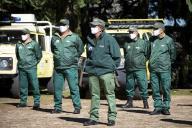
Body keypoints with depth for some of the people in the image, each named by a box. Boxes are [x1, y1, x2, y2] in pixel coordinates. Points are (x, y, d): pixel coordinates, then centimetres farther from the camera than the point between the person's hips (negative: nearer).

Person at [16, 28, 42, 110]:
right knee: (22, 86, 8)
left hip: (31, 68, -4)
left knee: (35, 85, -6)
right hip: (21, 68, 4)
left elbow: (39, 55, 4)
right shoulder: (18, 44, 10)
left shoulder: (34, 44, -2)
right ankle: (23, 102, 16)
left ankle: (37, 102, -3)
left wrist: (34, 63, 6)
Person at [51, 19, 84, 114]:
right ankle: (57, 107, 15)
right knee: (57, 88, 6)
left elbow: (80, 49, 11)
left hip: (70, 68, -4)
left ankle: (77, 107, -1)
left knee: (74, 88, -5)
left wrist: (74, 58, 8)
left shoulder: (74, 37, 1)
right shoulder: (54, 38, 11)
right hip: (58, 68, 4)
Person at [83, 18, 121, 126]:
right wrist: (88, 66, 13)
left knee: (110, 94, -1)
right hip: (92, 73, 5)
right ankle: (94, 118, 14)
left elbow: (116, 56, -2)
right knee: (94, 95, 8)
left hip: (106, 72, -5)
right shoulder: (90, 40, 11)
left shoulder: (109, 39, -5)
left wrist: (112, 67, -4)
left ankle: (112, 117, 5)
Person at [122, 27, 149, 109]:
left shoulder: (143, 43, 0)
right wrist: (127, 61, 13)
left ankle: (145, 102, 0)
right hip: (129, 68, 5)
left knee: (143, 85, -6)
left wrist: (142, 61, -2)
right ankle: (129, 102, 19)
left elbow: (147, 54, 3)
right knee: (129, 86, 10)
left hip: (140, 69, -4)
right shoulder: (126, 44, 12)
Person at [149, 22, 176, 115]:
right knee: (155, 90, 5)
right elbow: (148, 52, 21)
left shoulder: (168, 40, 0)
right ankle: (158, 107, 12)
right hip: (153, 69, 4)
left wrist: (168, 63, 9)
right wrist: (151, 61, 13)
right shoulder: (152, 40, 12)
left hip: (164, 69, -4)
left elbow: (173, 55, 7)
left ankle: (166, 107, 7)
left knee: (166, 89, -2)